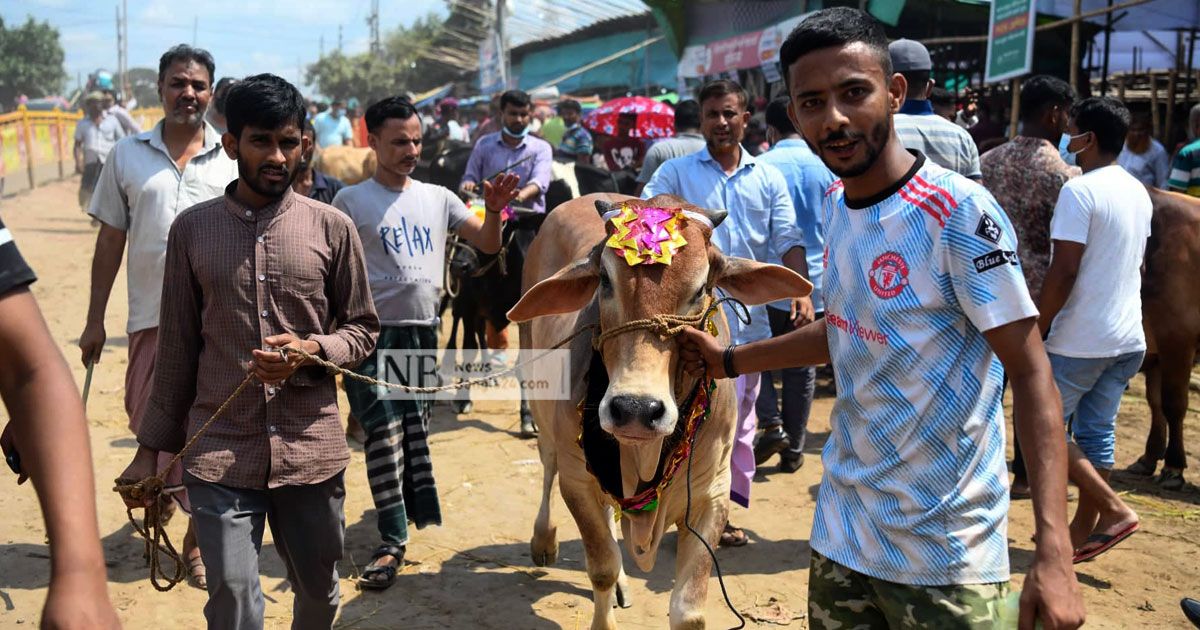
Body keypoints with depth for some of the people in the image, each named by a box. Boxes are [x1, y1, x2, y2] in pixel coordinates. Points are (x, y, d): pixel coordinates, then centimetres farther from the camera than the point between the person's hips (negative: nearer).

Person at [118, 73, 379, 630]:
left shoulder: (332, 228, 0)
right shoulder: (193, 229, 2)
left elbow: (363, 330, 7)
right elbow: (178, 346, 8)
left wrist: (311, 350, -14)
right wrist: (151, 448, 9)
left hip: (311, 451, 1)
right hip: (220, 453, 0)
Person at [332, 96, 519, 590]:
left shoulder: (437, 198, 10)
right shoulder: (352, 201, -1)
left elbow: (487, 245, 8)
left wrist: (494, 209, -11)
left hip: (424, 331, 4)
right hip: (374, 332, -4)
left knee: (416, 431, 13)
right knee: (385, 436, -6)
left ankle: (413, 508, 29)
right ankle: (392, 542, -1)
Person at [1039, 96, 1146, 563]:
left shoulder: (1080, 190, -16)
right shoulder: (1138, 192, 10)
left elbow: (1063, 271, -21)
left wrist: (1036, 330, -14)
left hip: (1081, 340, -8)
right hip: (1128, 338, 8)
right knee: (1097, 432, 13)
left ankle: (1114, 510, 2)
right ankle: (1083, 532, 19)